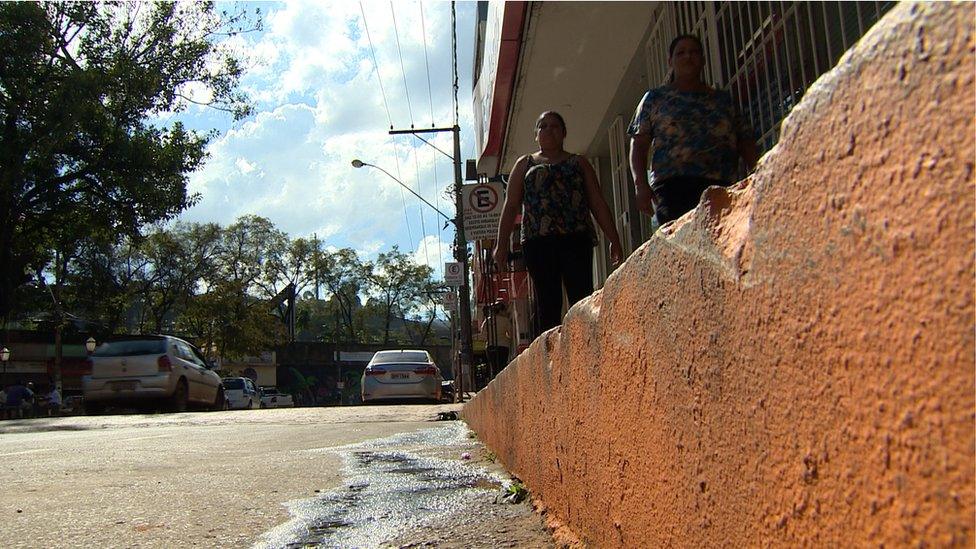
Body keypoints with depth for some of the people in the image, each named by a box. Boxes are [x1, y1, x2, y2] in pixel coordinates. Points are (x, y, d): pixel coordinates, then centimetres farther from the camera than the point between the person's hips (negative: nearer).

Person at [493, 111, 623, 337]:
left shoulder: (579, 163, 21)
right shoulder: (525, 164, 21)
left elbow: (598, 204, 15)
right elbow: (510, 206, 13)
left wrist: (614, 239, 6)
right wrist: (502, 244, 3)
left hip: (577, 239, 0)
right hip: (538, 240, 0)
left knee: (582, 299, -11)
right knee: (547, 302, -4)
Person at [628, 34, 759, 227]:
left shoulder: (724, 100, 24)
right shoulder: (655, 98, 18)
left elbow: (746, 143, 18)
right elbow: (639, 145, 10)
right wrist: (640, 184, -6)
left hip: (722, 187, 3)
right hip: (674, 187, -3)